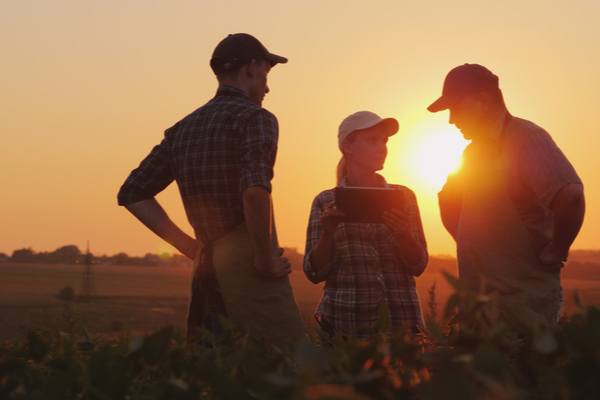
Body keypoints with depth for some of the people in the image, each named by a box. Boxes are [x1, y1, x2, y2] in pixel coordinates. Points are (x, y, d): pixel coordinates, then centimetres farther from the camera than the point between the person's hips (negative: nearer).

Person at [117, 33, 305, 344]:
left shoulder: (183, 129, 17)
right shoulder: (255, 118, -5)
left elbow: (133, 194, 17)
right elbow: (255, 190, -24)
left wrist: (192, 247, 14)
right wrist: (264, 259, -12)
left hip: (207, 270, 8)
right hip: (245, 261, -7)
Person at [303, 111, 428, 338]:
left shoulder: (404, 197, 9)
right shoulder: (326, 202, 5)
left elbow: (418, 266, 3)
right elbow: (315, 273, 1)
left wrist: (403, 233, -15)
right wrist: (327, 233, -16)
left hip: (400, 320, 1)